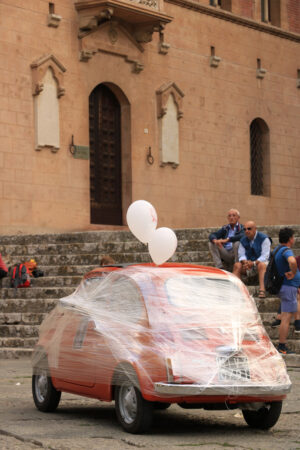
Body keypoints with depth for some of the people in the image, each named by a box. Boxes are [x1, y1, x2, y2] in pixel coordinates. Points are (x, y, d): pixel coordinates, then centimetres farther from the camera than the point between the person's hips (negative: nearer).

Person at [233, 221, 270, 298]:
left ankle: (262, 290, -52)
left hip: (261, 262, -4)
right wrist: (244, 261, -22)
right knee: (237, 265, -23)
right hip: (248, 263, 4)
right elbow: (241, 255, 3)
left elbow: (264, 256, -16)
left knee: (262, 265, -38)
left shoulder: (264, 238, -8)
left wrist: (253, 263, -30)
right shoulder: (243, 240, 6)